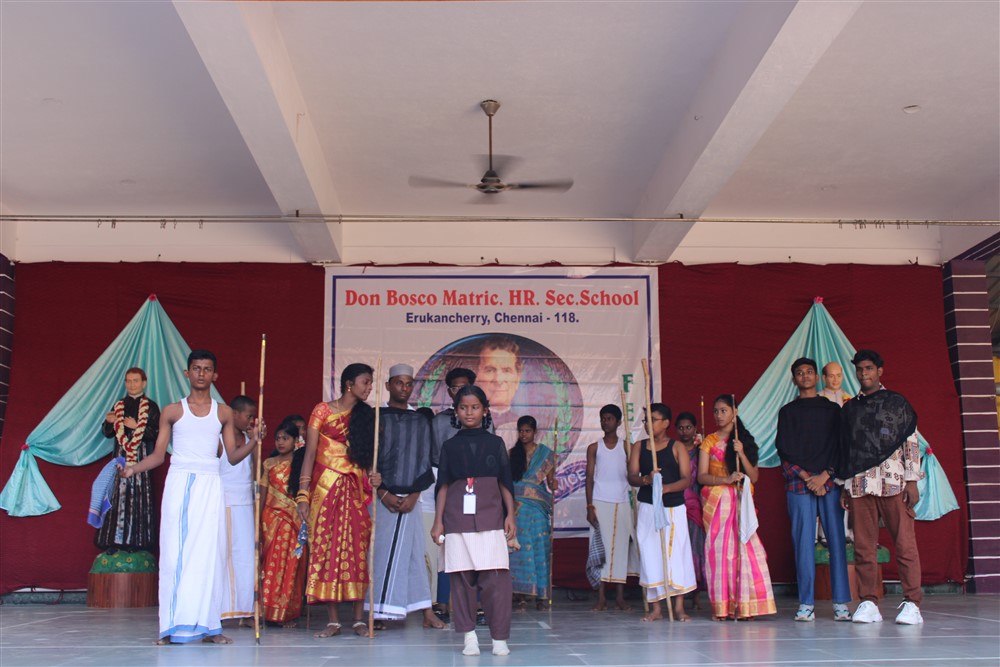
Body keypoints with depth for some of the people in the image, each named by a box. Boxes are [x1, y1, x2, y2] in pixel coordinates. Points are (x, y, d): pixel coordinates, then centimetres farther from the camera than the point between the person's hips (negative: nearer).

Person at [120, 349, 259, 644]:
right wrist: (133, 468, -10)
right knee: (175, 551, -4)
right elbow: (158, 455, 6)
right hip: (179, 482, -1)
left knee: (208, 551, -2)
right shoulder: (172, 411, 8)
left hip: (209, 485, 1)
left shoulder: (224, 413, 11)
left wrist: (253, 442, -7)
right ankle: (174, 626, 0)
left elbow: (233, 456, 10)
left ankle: (208, 625, 0)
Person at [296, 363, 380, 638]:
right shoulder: (322, 411, 1)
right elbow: (310, 453, -2)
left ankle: (358, 618, 4)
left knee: (357, 549, -2)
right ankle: (333, 620, 5)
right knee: (326, 548, -2)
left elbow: (369, 455, 12)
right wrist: (303, 494, -8)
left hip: (357, 489, 2)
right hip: (326, 487, -2)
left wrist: (373, 477, -9)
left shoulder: (366, 415, 11)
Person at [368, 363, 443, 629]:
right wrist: (383, 493, -8)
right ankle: (379, 613, 1)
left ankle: (427, 613, 2)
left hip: (410, 499, 2)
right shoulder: (376, 418, 5)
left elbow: (425, 462, 7)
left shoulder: (421, 422, 11)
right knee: (381, 552, -3)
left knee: (413, 553, 1)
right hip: (382, 497, -1)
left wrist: (413, 495, -4)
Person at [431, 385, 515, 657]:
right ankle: (469, 636, 9)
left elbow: (505, 483, 9)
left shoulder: (495, 443, 9)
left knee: (495, 578, -7)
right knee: (461, 578, 0)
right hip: (457, 520, 1)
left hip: (490, 518, -1)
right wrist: (438, 521, 5)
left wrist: (510, 515, 1)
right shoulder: (450, 446, 10)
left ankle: (499, 637, 1)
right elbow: (443, 486, 10)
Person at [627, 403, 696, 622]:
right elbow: (632, 477, 0)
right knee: (650, 554, 0)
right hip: (647, 507, 2)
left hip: (674, 507, -2)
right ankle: (655, 608, 8)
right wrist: (646, 479, -22)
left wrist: (665, 487, -24)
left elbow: (687, 479, -6)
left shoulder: (677, 447, 2)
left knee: (676, 553, -3)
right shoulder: (639, 447, 9)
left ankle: (679, 607, 7)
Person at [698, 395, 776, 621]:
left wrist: (741, 454, -11)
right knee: (719, 549, -7)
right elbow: (701, 476, -2)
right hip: (717, 502, -1)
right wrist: (726, 479, -18)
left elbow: (754, 477, 3)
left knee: (744, 548, -11)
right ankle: (722, 606, -2)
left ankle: (744, 605, -5)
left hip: (741, 502, 1)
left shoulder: (746, 441, 11)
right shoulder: (710, 441, 7)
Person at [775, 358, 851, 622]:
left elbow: (840, 445, 6)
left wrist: (824, 475, -7)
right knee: (803, 542, -4)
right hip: (799, 484, 0)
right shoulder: (787, 412, 13)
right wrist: (806, 477, -7)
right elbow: (784, 449, 4)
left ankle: (841, 603, 1)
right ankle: (806, 604, -2)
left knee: (836, 539, -3)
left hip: (830, 482, 0)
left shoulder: (833, 409, 15)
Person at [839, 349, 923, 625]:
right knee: (863, 546, 1)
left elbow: (911, 443, 5)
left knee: (905, 543, -5)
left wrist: (912, 481, -3)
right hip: (860, 486, 3)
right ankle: (868, 602, 6)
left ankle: (912, 603, -1)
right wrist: (845, 486, 12)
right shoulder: (849, 409, 17)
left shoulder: (897, 403, 8)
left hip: (894, 483, -3)